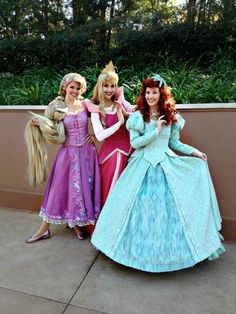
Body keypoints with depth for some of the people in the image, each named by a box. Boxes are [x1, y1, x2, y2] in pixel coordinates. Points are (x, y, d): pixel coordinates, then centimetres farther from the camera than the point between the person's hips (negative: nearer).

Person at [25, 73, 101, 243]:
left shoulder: (85, 105, 0)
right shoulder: (56, 107, -2)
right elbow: (54, 134, -2)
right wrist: (39, 123, -18)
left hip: (86, 152, 1)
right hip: (68, 153, -1)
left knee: (84, 188, 9)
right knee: (59, 188, 6)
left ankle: (79, 223, 30)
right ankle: (44, 228, 22)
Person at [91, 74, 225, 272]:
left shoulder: (171, 117, 7)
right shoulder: (137, 117, -1)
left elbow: (175, 143, 12)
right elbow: (134, 142, -8)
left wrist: (194, 152, 3)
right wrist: (156, 131, -13)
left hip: (167, 165, 3)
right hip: (143, 166, -2)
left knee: (167, 205, 2)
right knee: (142, 206, 0)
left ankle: (169, 249, 20)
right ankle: (141, 248, 18)